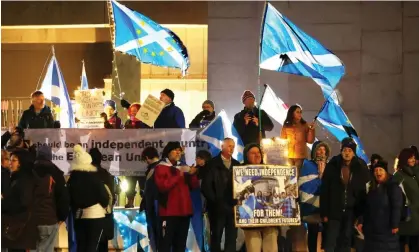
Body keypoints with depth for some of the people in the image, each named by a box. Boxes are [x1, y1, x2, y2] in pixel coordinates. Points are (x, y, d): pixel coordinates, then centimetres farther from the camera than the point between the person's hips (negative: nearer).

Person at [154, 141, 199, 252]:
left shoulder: (183, 168, 19)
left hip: (184, 211, 7)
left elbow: (195, 186, 16)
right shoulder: (160, 168, -1)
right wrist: (179, 175, -16)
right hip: (169, 212, -7)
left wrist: (192, 175, -3)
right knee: (166, 243, -10)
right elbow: (163, 186, -17)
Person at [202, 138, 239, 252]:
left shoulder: (237, 164, 12)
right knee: (216, 237, 4)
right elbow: (206, 186, -7)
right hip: (218, 207, -3)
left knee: (232, 238, 3)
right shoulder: (213, 164, -1)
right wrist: (215, 201, -10)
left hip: (233, 207, 3)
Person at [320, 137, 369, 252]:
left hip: (351, 211, 1)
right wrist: (324, 212, -6)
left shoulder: (361, 168, -1)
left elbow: (366, 191, 1)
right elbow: (324, 190, -3)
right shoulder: (332, 166, -4)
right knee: (330, 243, -1)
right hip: (334, 210, -1)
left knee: (346, 242, 10)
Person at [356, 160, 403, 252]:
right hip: (371, 229, 7)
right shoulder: (371, 187, 15)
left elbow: (397, 207, -14)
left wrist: (395, 225, -19)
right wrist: (360, 221, 7)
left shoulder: (393, 187, -6)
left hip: (386, 228, -7)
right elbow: (364, 206, 15)